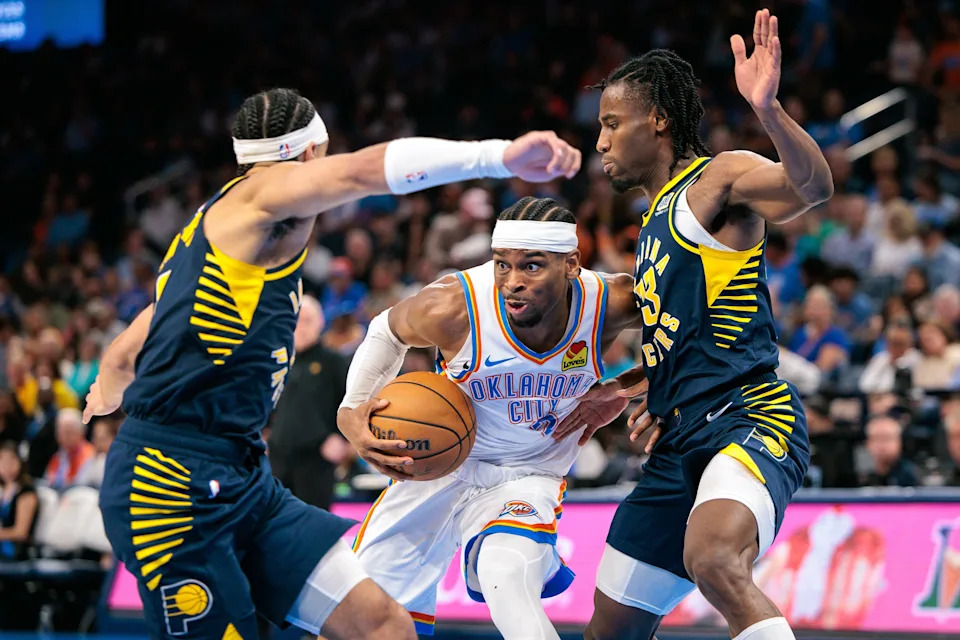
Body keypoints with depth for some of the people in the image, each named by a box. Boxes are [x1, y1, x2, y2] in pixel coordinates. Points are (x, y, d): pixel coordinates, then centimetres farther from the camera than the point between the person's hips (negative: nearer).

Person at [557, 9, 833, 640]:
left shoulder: (718, 179, -4)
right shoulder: (657, 218, 23)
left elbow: (814, 186, -27)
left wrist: (768, 109, -42)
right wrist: (626, 390, 30)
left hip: (750, 420, -10)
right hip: (680, 444, 10)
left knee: (713, 559, -39)